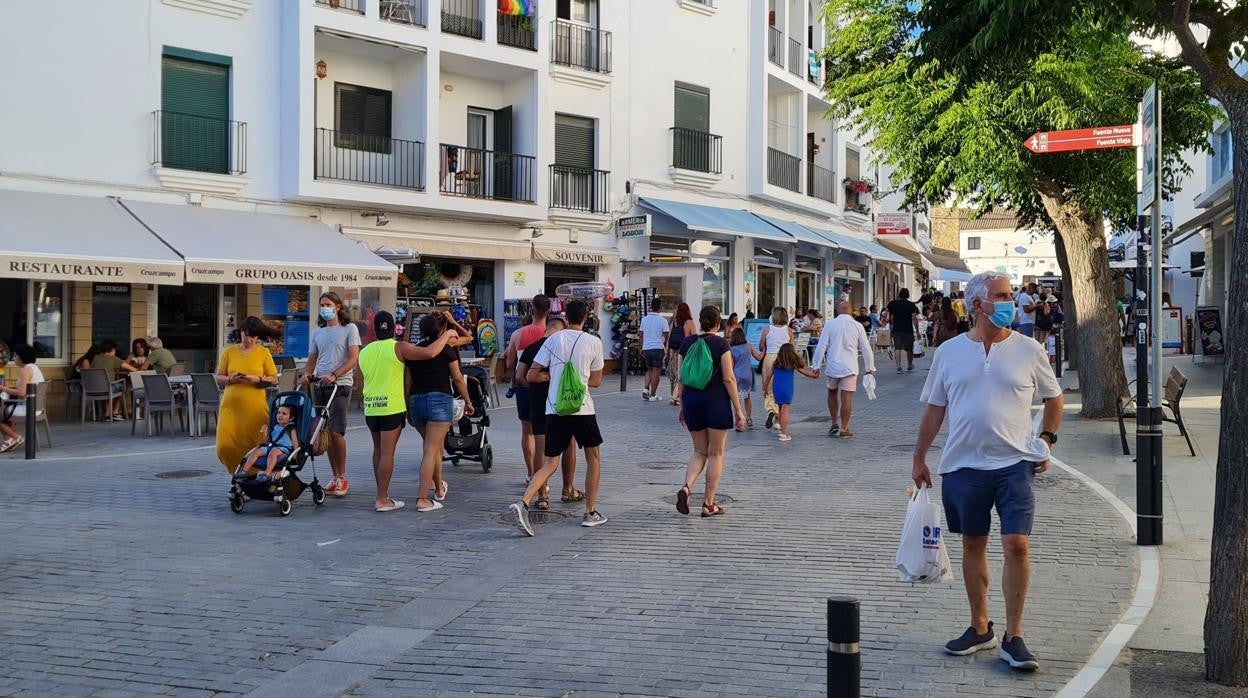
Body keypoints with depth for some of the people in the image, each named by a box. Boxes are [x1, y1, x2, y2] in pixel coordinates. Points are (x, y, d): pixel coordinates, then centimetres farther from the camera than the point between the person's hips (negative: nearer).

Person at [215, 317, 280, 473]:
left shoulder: (264, 352, 6)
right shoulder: (229, 352, 9)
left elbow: (273, 379, 5)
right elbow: (219, 378, 10)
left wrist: (257, 380, -12)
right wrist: (231, 379, -10)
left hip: (255, 406, -1)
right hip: (231, 405, 1)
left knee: (253, 445, -4)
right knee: (225, 445, -5)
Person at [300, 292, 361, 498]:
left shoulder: (349, 328, 0)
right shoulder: (318, 331, 18)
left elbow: (353, 358, -8)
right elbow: (312, 357, 19)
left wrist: (333, 375, -20)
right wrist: (307, 374, -2)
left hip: (340, 385, -6)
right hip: (321, 386, 6)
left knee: (335, 431, -14)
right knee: (326, 432, 5)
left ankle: (342, 478, -3)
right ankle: (335, 477, 13)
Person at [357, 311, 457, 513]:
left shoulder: (364, 352, 8)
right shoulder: (398, 348, -9)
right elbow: (429, 353, -20)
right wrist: (447, 335, -7)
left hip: (370, 408, 5)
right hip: (392, 407, -5)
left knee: (378, 450, 17)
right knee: (387, 453, -3)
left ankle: (382, 494, 22)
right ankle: (382, 500, -3)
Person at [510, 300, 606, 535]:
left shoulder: (553, 339, 3)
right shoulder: (593, 342, 0)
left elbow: (531, 375, 3)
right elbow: (596, 381, 9)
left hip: (555, 410, 2)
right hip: (582, 409, -2)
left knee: (549, 464, 7)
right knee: (593, 459, 18)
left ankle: (523, 503, -15)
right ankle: (590, 513, 21)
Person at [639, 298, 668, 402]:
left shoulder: (644, 319, 4)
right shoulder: (662, 320, -8)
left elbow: (641, 335, 8)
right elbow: (666, 337, -6)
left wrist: (641, 348, 17)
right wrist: (667, 350, 4)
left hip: (646, 348, 4)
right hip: (658, 348, -4)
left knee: (649, 370, 20)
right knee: (656, 372, 3)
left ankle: (646, 389, 3)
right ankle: (653, 395, 5)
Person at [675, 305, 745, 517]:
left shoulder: (687, 343, 5)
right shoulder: (721, 343, -8)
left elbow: (682, 378, 8)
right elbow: (729, 378, -10)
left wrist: (682, 406, 18)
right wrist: (738, 410, -6)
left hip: (692, 399, 4)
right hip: (717, 401, -4)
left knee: (699, 451, 15)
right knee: (716, 453, 6)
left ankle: (686, 487, -11)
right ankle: (708, 504, 8)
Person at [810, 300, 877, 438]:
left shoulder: (830, 324, -3)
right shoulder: (857, 326, -2)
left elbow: (821, 346, -3)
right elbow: (866, 348, 3)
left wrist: (816, 365, 4)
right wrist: (870, 367, 13)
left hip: (832, 366, 1)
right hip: (849, 367, -1)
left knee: (832, 393, 19)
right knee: (847, 398, 1)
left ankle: (834, 423, 16)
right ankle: (844, 429, 3)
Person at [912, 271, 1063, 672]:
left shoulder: (1028, 350, 2)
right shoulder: (949, 352, 4)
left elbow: (1054, 398, 14)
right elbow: (934, 409, 10)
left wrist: (1046, 439, 2)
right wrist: (919, 458, 10)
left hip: (1015, 463, -1)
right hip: (964, 465, 2)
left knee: (1016, 545, -8)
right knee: (973, 545, 10)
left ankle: (1013, 636, 2)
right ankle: (980, 628, 24)